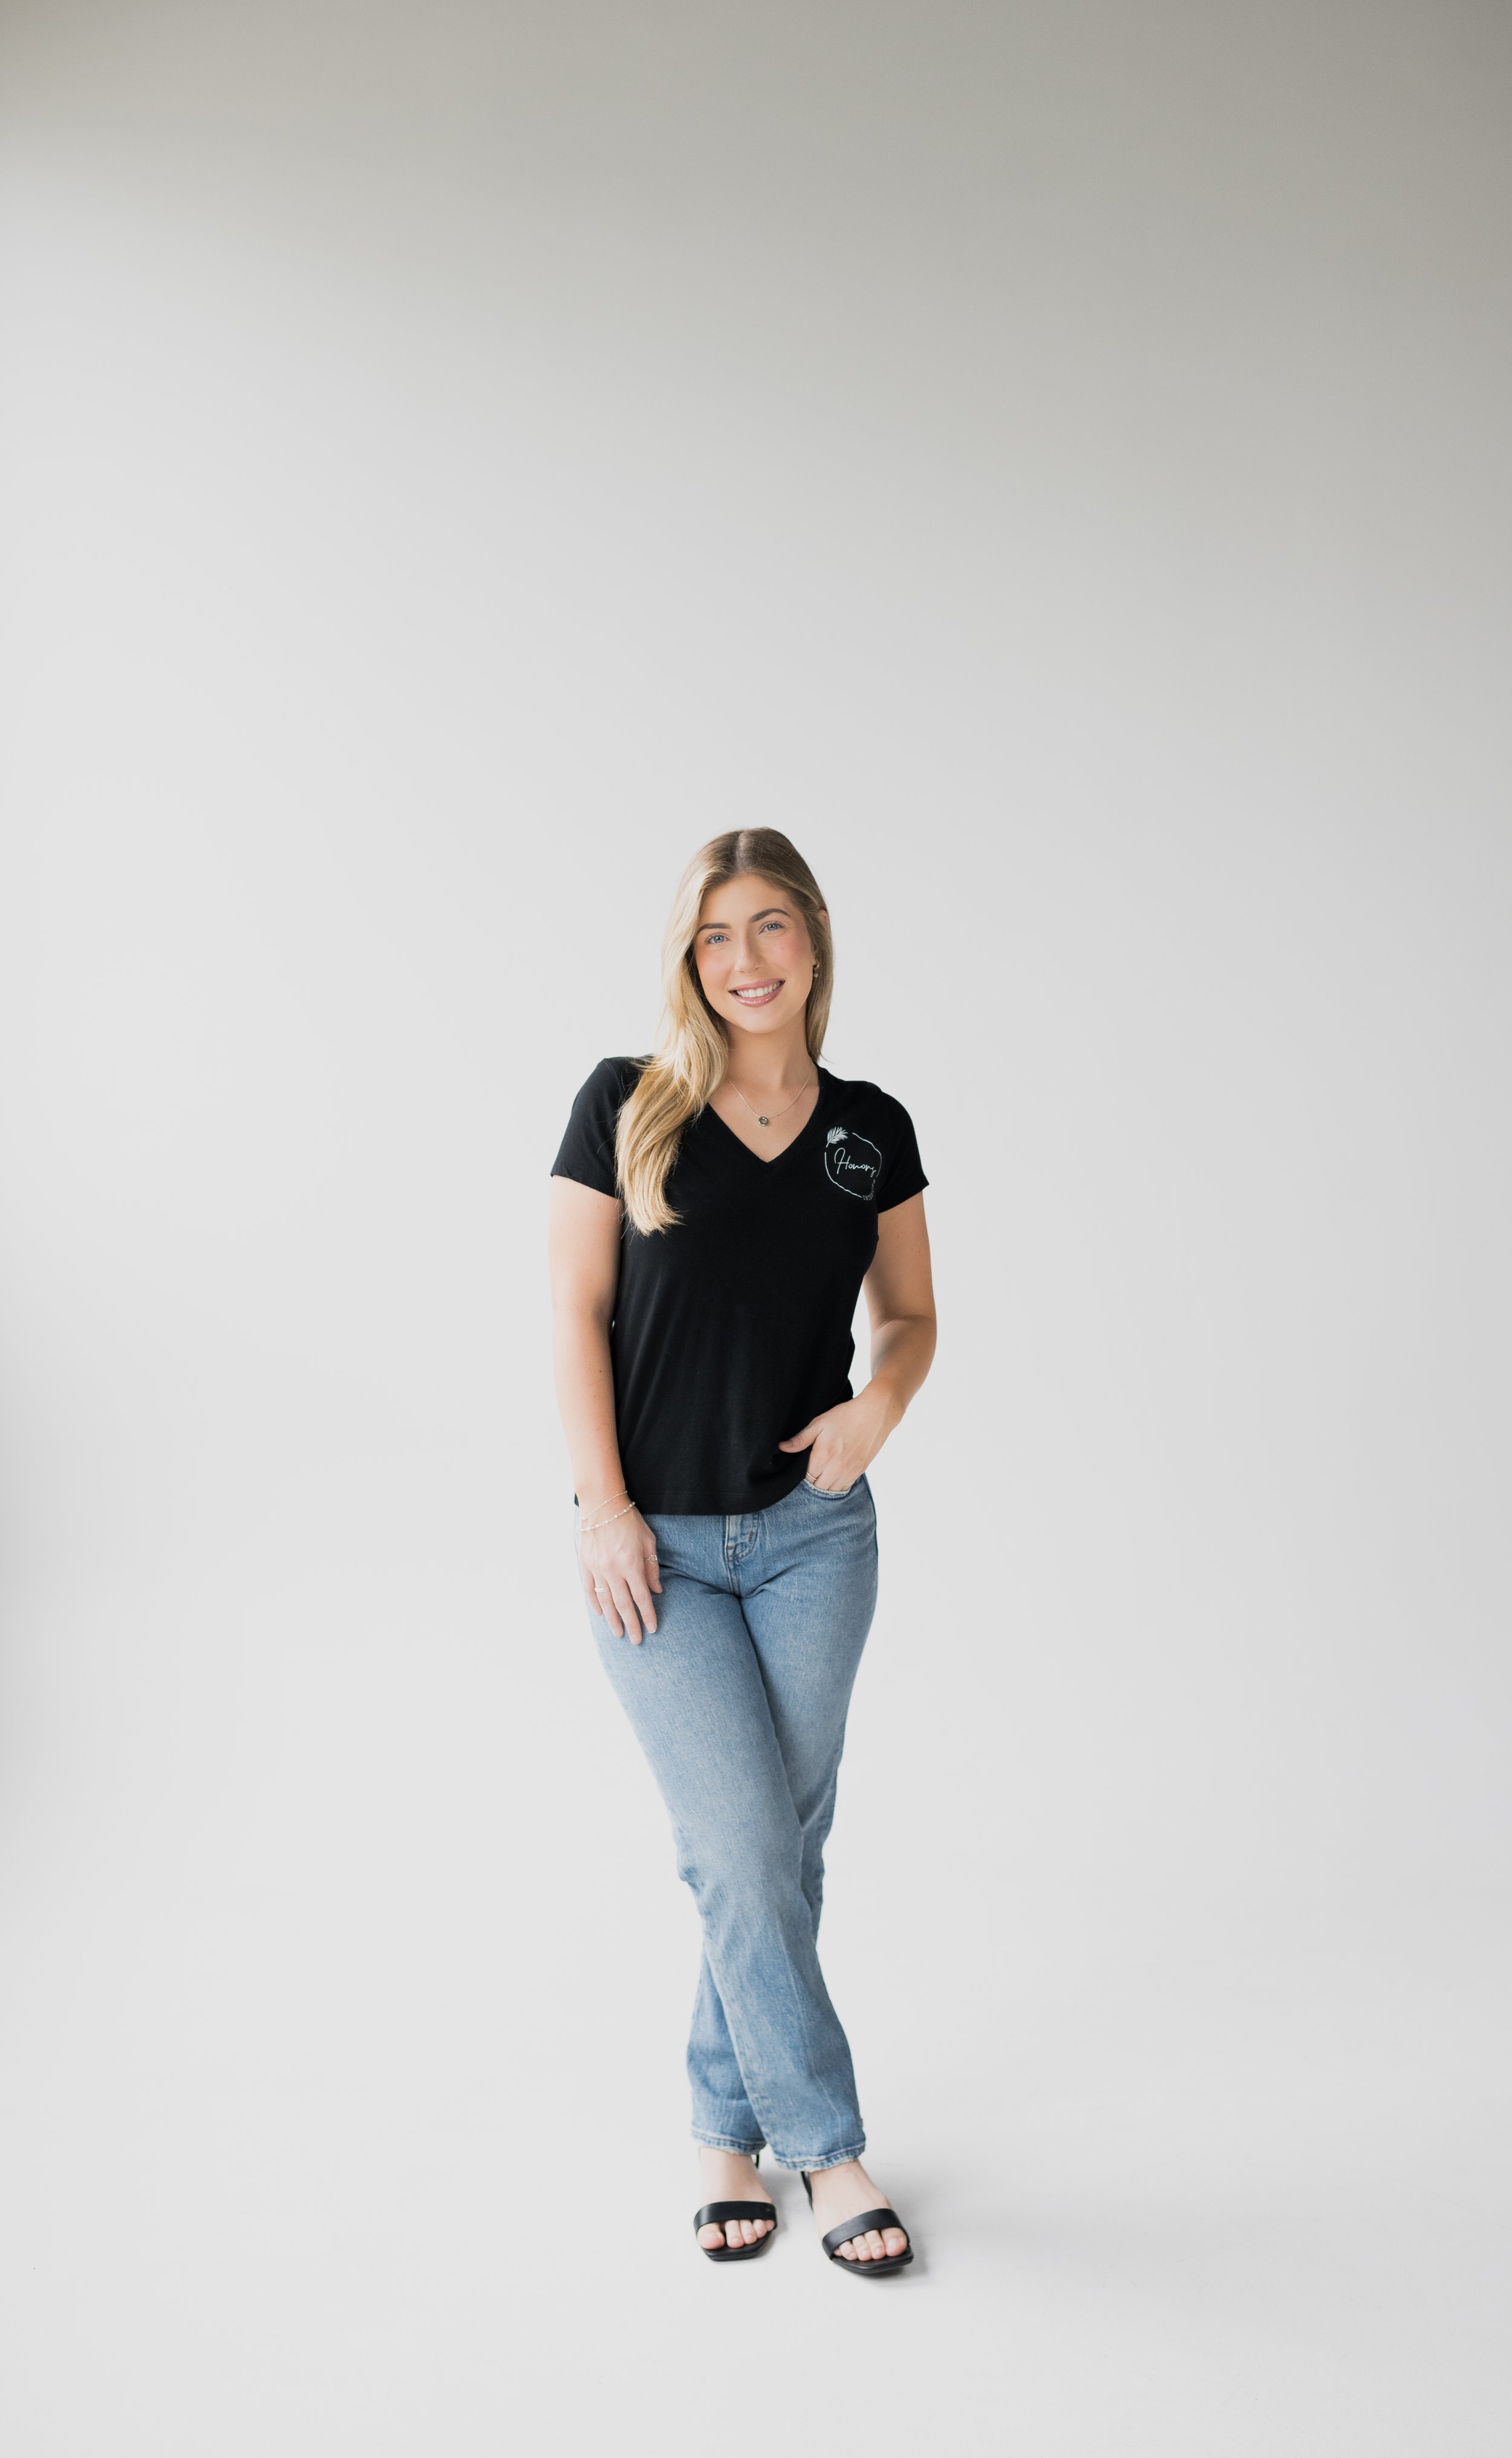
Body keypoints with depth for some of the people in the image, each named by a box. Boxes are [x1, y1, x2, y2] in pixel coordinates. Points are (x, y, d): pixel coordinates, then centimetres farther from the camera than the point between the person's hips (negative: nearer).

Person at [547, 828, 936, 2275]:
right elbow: (577, 1314, -4)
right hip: (657, 1543, -3)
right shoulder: (626, 1106, -4)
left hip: (813, 1533, 3)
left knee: (782, 1848, 10)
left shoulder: (870, 1129, 5)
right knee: (744, 1851, -4)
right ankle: (827, 2143, 13)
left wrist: (878, 1406, -9)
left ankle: (731, 2130, 29)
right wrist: (601, 1505, -10)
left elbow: (911, 1315, 12)